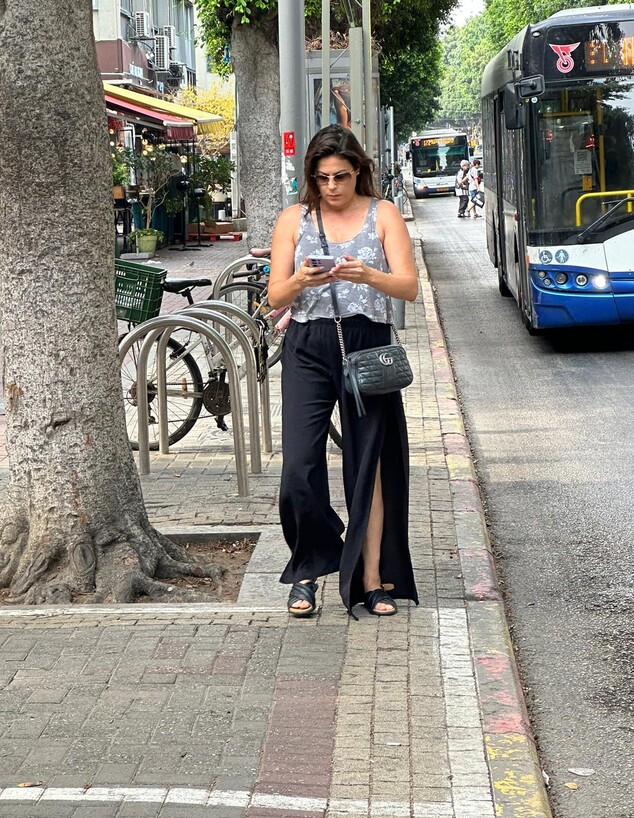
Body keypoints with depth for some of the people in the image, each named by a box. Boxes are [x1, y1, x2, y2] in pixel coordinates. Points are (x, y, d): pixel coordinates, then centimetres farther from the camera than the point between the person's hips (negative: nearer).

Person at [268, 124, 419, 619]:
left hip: (368, 344, -1)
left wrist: (368, 275, -22)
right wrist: (299, 281, -17)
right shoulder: (294, 220, 10)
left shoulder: (383, 215, 7)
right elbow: (275, 297, 5)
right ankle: (309, 570, 9)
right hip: (308, 348, 1)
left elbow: (410, 287, -3)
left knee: (369, 466, 1)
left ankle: (372, 580, 8)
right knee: (299, 467, -8)